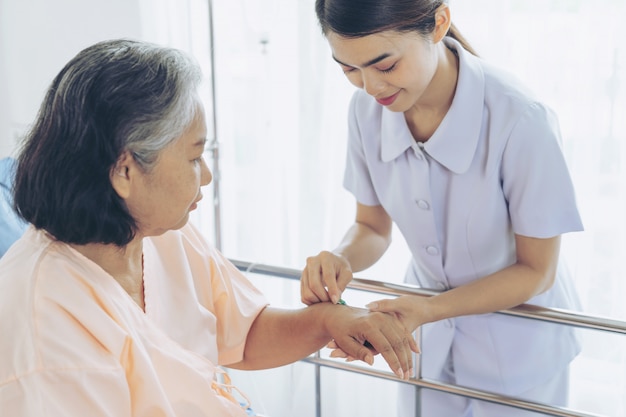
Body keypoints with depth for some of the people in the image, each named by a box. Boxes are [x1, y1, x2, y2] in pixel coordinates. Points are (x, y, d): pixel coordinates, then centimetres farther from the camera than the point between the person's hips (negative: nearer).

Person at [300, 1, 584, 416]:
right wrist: (342, 259, -24)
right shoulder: (367, 108, -17)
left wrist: (429, 311, -31)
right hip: (427, 330, 4)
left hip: (518, 343, -3)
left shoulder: (521, 120, -31)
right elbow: (373, 226, -2)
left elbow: (535, 270, -19)